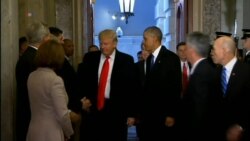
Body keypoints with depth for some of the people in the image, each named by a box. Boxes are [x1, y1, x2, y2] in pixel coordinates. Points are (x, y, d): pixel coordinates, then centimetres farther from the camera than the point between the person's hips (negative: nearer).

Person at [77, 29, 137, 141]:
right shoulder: (90, 57, 5)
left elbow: (131, 88, -2)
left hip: (116, 110, -2)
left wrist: (131, 113, -3)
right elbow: (81, 81, 13)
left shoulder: (126, 60, -2)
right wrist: (83, 98, -2)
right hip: (92, 108, 2)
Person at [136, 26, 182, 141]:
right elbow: (147, 86, 12)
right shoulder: (148, 59, 12)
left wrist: (171, 114, -15)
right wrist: (141, 112, 6)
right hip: (147, 114, 6)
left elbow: (176, 88, -11)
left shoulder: (171, 58, -8)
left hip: (163, 115, -6)